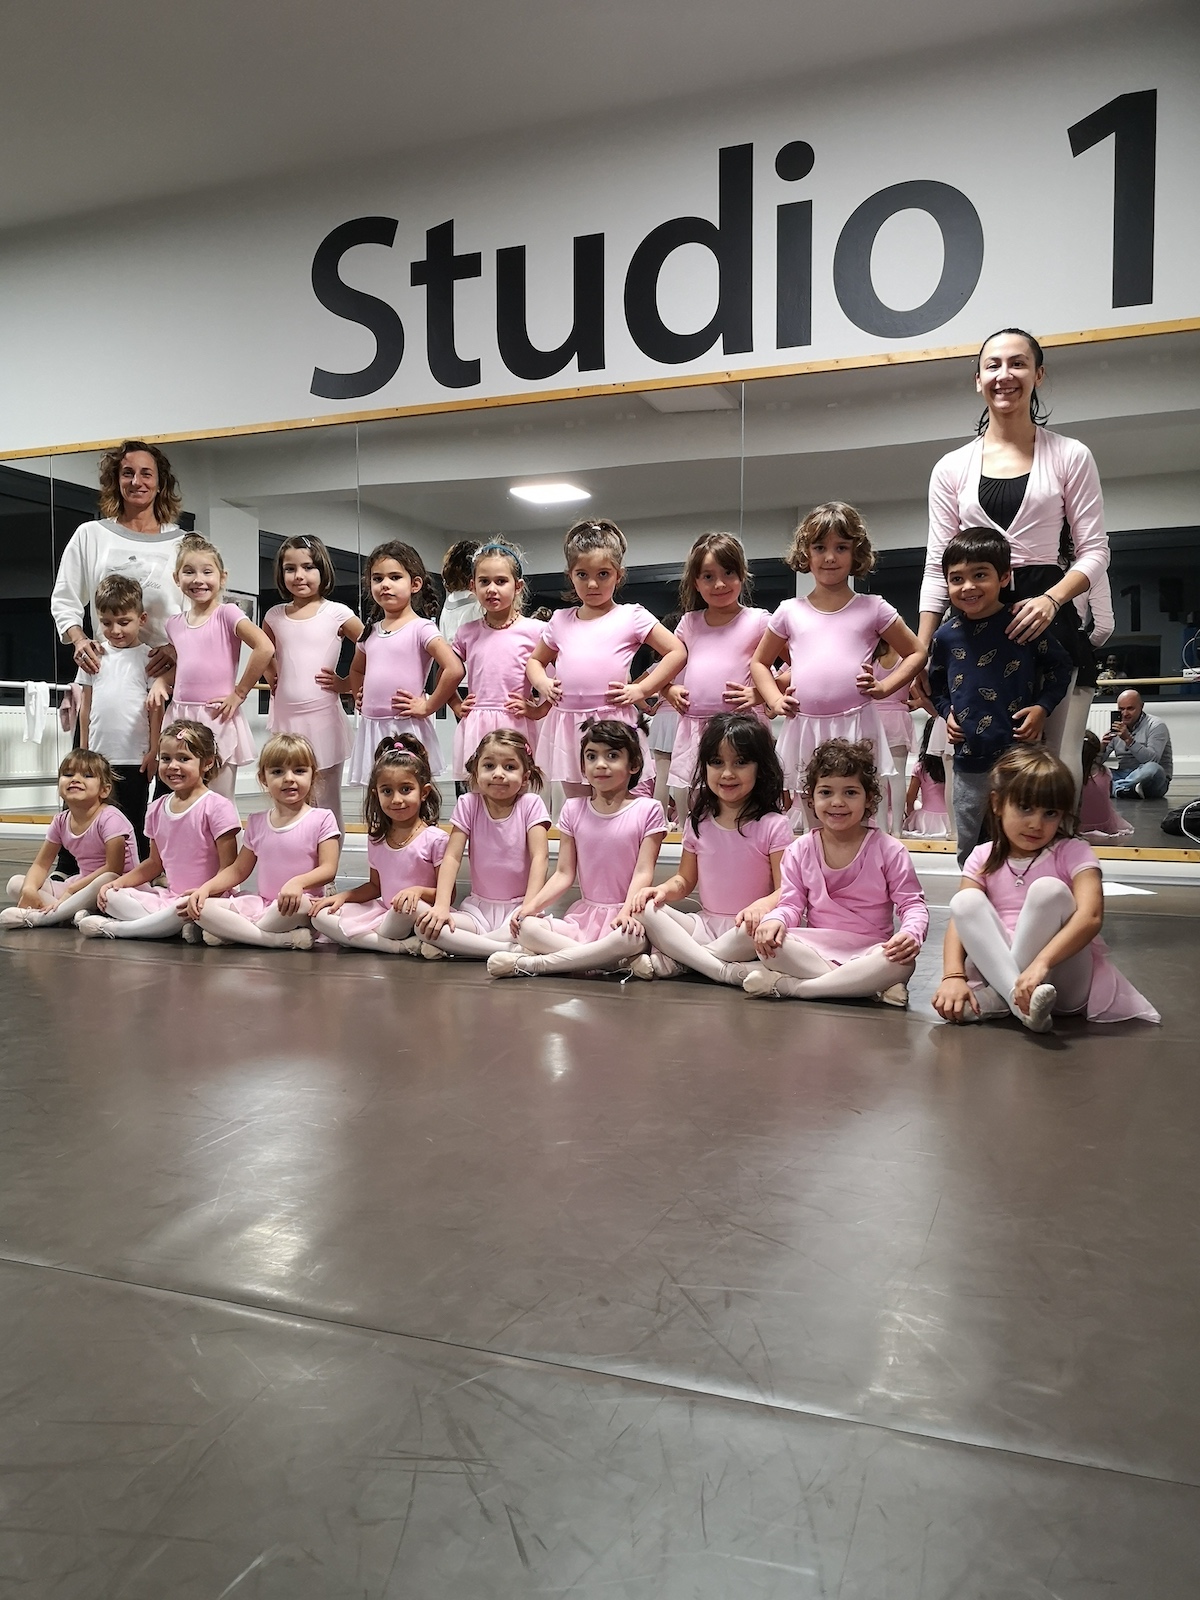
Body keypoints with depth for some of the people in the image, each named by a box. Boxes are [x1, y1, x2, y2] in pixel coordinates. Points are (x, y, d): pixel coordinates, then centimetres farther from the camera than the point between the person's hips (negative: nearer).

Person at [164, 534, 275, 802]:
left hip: (218, 719, -5)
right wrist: (158, 684, 3)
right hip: (181, 719, 5)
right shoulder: (174, 623, 11)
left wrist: (240, 692, -14)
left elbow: (265, 648, -19)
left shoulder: (226, 613, -6)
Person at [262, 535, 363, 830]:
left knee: (326, 804, 4)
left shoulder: (336, 613, -4)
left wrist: (347, 683, -5)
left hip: (322, 719, -4)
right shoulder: (275, 616, 8)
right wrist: (272, 678, 13)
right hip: (285, 718, 4)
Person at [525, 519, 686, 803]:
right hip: (567, 725, 4)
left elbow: (677, 652, -2)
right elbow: (535, 660, 25)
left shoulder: (631, 617, 0)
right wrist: (542, 682, 4)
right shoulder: (561, 621, 12)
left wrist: (641, 689, -8)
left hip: (612, 723, -4)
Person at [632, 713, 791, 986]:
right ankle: (725, 971, -26)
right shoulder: (699, 823, 7)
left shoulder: (772, 825, -7)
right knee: (644, 909, -19)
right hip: (703, 923, 4)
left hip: (744, 933, -4)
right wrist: (663, 889, -9)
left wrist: (762, 905, -34)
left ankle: (671, 961, -22)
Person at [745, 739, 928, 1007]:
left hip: (870, 954, -1)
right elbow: (792, 904, 1)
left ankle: (788, 985, -28)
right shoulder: (800, 851, 2)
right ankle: (870, 988, -27)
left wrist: (911, 934, -28)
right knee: (766, 941, -27)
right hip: (815, 949, 1)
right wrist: (775, 919, -24)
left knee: (902, 963, -35)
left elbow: (912, 904, -5)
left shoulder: (888, 850, -4)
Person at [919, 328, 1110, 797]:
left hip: (1048, 621, -1)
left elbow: (1094, 550, 4)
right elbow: (937, 566, 10)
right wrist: (921, 653, 3)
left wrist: (1051, 599, -16)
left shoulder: (1070, 456, 8)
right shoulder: (951, 468, 12)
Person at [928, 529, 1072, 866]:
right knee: (968, 851, 13)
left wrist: (1042, 707, -8)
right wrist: (946, 712, 3)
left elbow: (1059, 667, 4)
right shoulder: (946, 636, 2)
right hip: (969, 763, 3)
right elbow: (936, 684, 19)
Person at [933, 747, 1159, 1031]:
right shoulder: (983, 857, 5)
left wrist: (1041, 963, -39)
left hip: (1063, 979, -3)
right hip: (999, 969, 3)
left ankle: (996, 999, -30)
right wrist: (953, 976, -26)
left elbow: (1091, 917, -22)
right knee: (966, 901, -22)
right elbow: (961, 917, -6)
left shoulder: (1073, 853, -5)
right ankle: (1022, 1002, -38)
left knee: (1049, 890, -26)